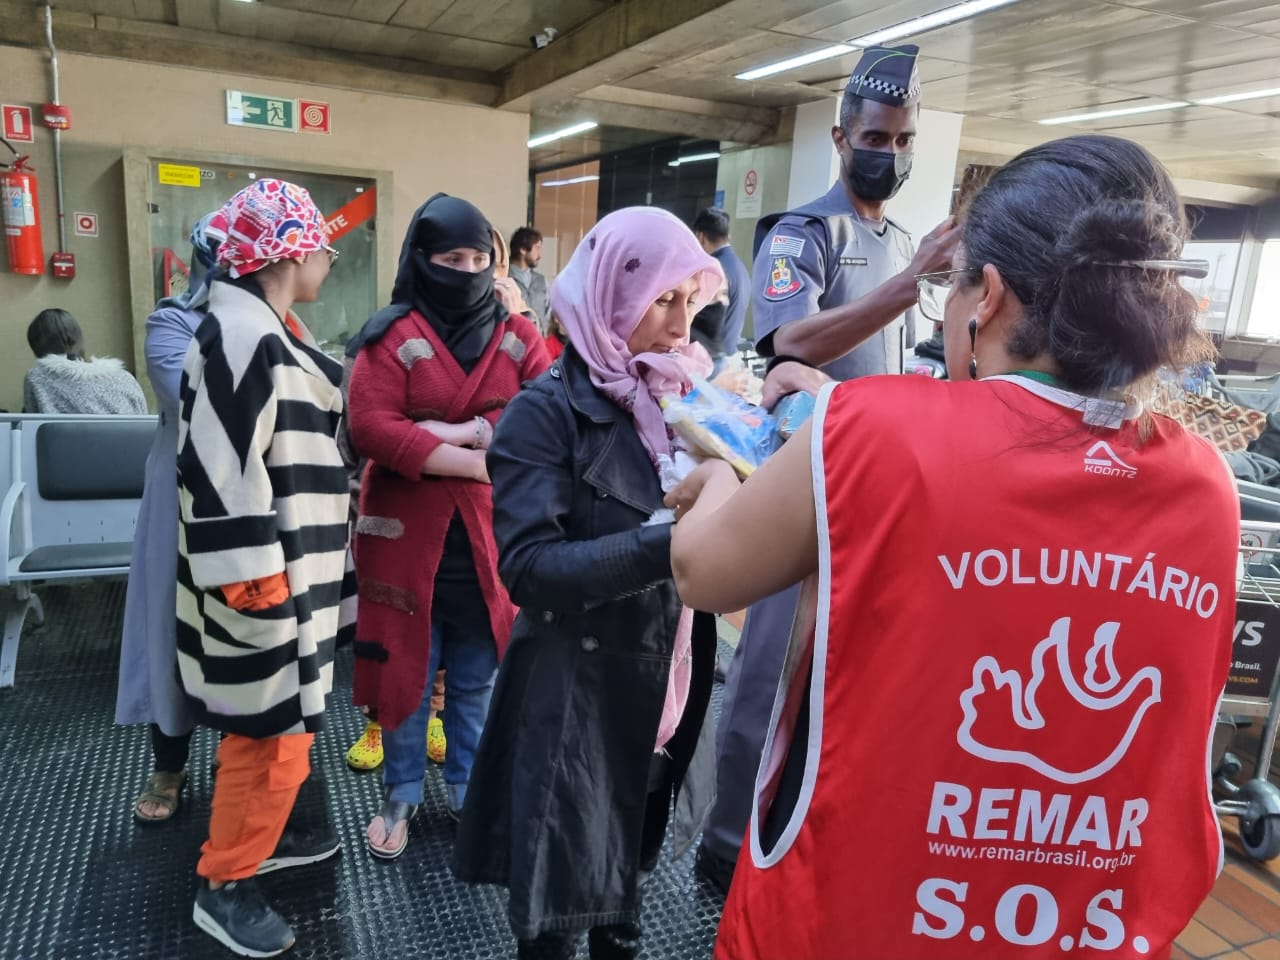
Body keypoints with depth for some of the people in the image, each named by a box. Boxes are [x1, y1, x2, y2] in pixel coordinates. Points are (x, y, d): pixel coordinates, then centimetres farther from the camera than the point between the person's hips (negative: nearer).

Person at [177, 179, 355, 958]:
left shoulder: (269, 330, 14)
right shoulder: (240, 335, -20)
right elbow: (221, 469, -26)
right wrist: (257, 583, -24)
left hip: (293, 570, 10)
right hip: (262, 584, -10)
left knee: (284, 723, 22)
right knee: (270, 732, 2)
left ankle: (261, 833, 40)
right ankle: (224, 885, 20)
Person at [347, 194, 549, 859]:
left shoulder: (515, 336, 4)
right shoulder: (392, 337, -6)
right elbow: (370, 427, -18)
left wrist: (465, 431, -20)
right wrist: (484, 464, -19)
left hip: (487, 542, 3)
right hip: (407, 540, -2)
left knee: (475, 681, 16)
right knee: (405, 674, 11)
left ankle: (469, 789, 36)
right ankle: (401, 797, 33)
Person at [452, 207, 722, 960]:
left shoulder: (681, 397, 4)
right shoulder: (547, 413, -15)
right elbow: (530, 568, -24)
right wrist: (669, 543, -33)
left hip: (667, 690, 6)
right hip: (577, 697, -5)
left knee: (629, 869, 26)